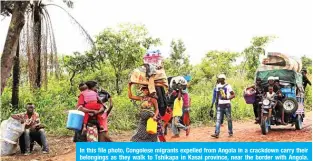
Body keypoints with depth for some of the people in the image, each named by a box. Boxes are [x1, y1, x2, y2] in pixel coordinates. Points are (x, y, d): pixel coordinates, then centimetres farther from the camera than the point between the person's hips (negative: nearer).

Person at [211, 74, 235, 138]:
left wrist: (227, 98, -20)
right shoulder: (218, 86, 11)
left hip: (227, 104, -4)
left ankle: (230, 132, 18)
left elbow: (233, 95, -5)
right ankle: (216, 133, -7)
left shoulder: (228, 86, -5)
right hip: (220, 105, 4)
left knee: (229, 119, 5)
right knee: (218, 119, -4)